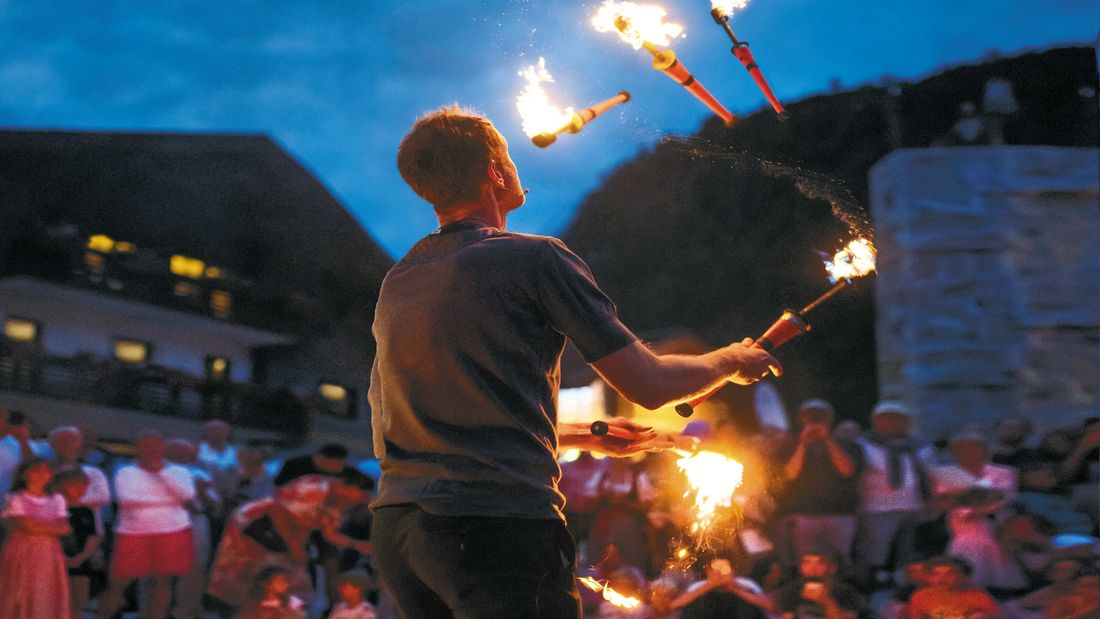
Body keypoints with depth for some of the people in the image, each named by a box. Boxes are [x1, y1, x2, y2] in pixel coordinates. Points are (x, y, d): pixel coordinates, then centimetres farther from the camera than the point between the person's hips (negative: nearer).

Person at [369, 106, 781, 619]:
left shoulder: (396, 283, 17)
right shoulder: (535, 257, -4)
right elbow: (649, 386, -2)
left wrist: (588, 436, 37)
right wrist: (734, 361, 19)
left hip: (395, 528, 8)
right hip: (498, 525, -7)